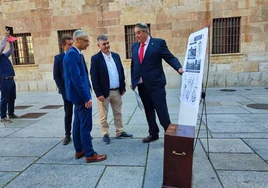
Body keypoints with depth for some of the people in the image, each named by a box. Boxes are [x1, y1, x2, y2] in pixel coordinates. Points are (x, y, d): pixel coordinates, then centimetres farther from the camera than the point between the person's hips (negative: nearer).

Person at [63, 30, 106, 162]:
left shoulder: (76, 54, 13)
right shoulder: (72, 54, -18)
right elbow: (76, 79, -24)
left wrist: (85, 95, 16)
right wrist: (86, 97, -21)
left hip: (79, 95, 11)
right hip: (81, 95, -11)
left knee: (78, 124, 16)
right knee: (85, 126, -3)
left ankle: (79, 150, 28)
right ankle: (90, 154, 8)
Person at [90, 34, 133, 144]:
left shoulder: (116, 56, 8)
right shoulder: (95, 58, -9)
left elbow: (121, 72, 12)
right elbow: (94, 78, -12)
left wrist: (123, 87, 9)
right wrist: (98, 93, -16)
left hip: (117, 91, 5)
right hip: (104, 92, -5)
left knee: (118, 113, 16)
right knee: (103, 116, 7)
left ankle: (120, 132, 29)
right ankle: (105, 135, 21)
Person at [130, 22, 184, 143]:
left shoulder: (159, 43, -4)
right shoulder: (135, 46, 12)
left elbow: (170, 58, -8)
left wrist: (179, 68, -26)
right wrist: (133, 80, 14)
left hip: (155, 83, -5)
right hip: (141, 85, 6)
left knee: (162, 110, -1)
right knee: (148, 111, 14)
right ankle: (153, 133, 28)